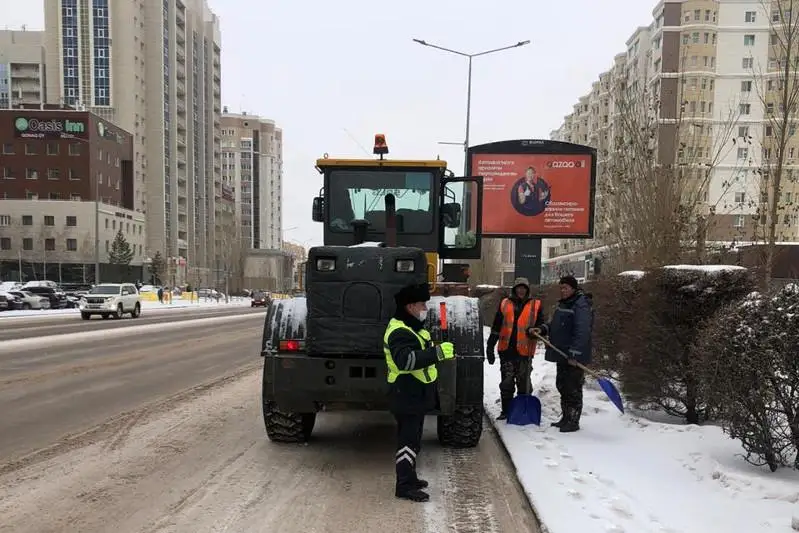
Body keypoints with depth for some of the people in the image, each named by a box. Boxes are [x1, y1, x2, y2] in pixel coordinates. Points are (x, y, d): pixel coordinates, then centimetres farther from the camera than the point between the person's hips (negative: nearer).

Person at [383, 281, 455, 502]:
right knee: (408, 440, -4)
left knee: (413, 438, 19)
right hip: (406, 395, -11)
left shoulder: (413, 327, 14)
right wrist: (438, 352, -38)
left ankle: (409, 477, 32)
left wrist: (443, 353, 17)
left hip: (416, 395, 11)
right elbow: (406, 360, -36)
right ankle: (404, 486, 5)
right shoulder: (399, 332, -21)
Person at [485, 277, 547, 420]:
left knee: (523, 383, 8)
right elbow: (496, 327, 11)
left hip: (525, 351, -1)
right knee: (506, 383, 8)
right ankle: (506, 411, 19)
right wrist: (490, 347, 8)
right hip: (506, 350, 2)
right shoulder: (505, 304, 9)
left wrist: (534, 330, -16)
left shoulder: (535, 305, 5)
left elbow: (541, 324, 8)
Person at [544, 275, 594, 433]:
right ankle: (565, 418, 29)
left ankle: (573, 421, 7)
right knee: (562, 386, 17)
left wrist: (574, 353, -28)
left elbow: (582, 332, -25)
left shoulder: (581, 306, -17)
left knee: (573, 389, -3)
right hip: (562, 354, 10)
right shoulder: (563, 303, 15)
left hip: (574, 357, -10)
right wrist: (544, 329, 8)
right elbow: (557, 325, 26)